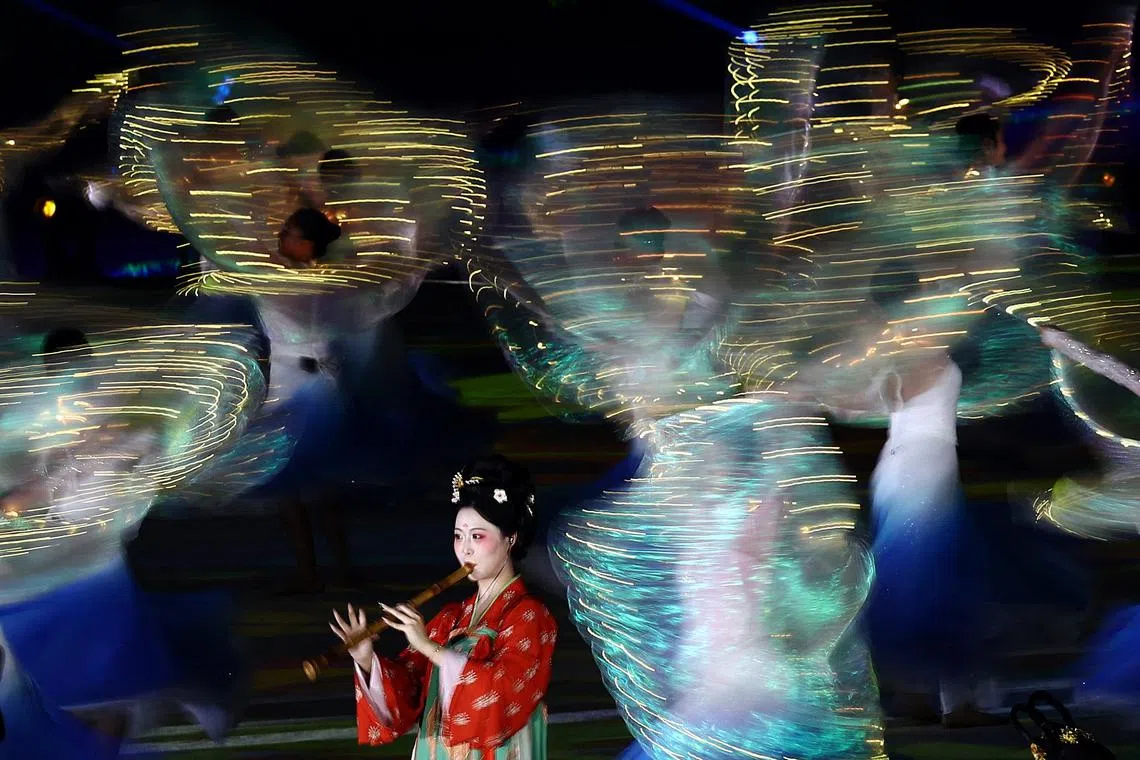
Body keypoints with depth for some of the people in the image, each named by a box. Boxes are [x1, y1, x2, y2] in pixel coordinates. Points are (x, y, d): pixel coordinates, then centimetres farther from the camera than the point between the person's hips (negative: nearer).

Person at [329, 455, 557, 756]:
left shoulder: (528, 616, -9)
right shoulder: (449, 619, 8)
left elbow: (503, 690, -24)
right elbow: (407, 692, 2)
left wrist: (429, 646, -24)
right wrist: (366, 660, -15)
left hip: (495, 753, -5)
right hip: (438, 752, 5)